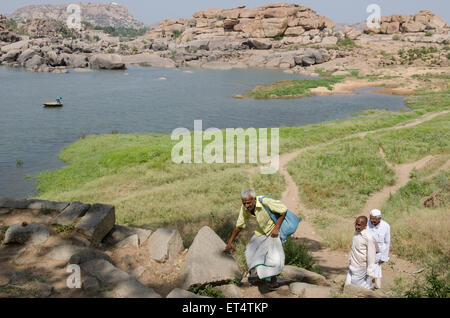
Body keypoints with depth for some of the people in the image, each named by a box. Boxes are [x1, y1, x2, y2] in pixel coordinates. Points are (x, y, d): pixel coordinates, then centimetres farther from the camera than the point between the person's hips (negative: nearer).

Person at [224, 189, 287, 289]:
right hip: (261, 231, 6)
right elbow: (239, 226, -1)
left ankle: (273, 279, 10)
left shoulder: (265, 201, -35)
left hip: (273, 229, -6)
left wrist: (276, 228, -24)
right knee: (251, 250, 3)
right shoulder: (244, 209, -17)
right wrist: (230, 242, 3)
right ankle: (261, 275, 27)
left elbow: (284, 210, -22)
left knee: (275, 256, -18)